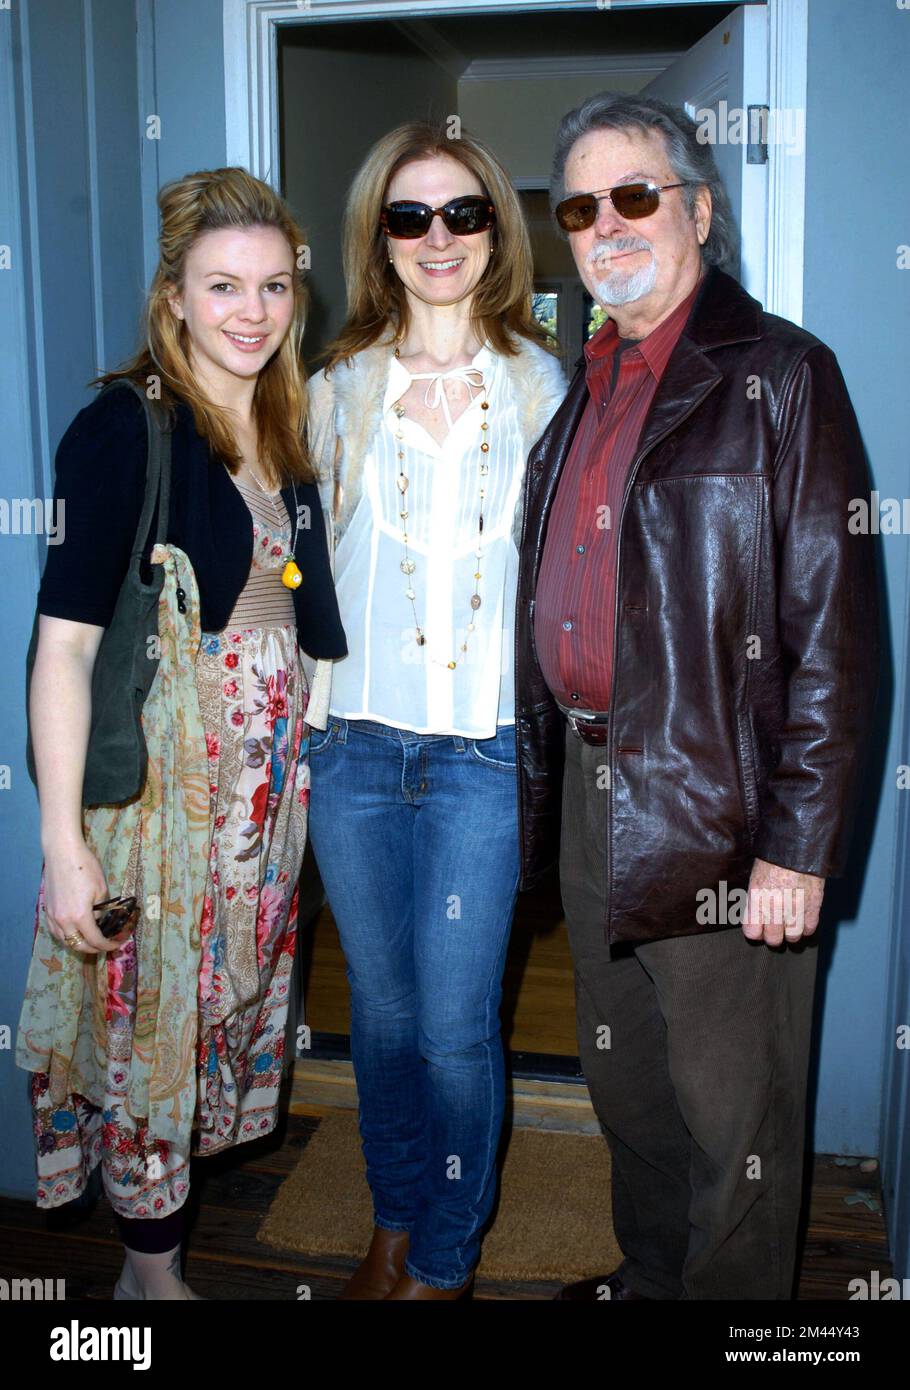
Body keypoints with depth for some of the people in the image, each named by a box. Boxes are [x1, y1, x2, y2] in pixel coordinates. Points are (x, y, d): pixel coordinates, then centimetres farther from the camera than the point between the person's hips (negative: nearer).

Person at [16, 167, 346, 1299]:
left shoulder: (286, 431, 8)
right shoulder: (123, 430, -13)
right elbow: (64, 642, -17)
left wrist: (300, 766, 11)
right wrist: (63, 842, -21)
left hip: (270, 773, 7)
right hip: (156, 777, -7)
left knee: (234, 1007, 16)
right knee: (148, 1022, 5)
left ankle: (160, 1236, 38)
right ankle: (152, 1270, 26)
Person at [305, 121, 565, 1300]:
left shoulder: (541, 387, 4)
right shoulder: (339, 390, 7)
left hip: (485, 750, -2)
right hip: (354, 746, 2)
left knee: (455, 1026, 1)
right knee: (382, 1011, 14)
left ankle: (447, 1257, 27)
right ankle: (394, 1224, 38)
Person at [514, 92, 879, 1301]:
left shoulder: (780, 374, -9)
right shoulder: (584, 389, 13)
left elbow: (834, 633, -14)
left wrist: (798, 846, -17)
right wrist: (546, 778, 12)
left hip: (715, 812, -7)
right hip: (590, 793, 7)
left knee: (733, 1110, 8)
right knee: (627, 1083, 22)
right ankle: (649, 1278, 44)